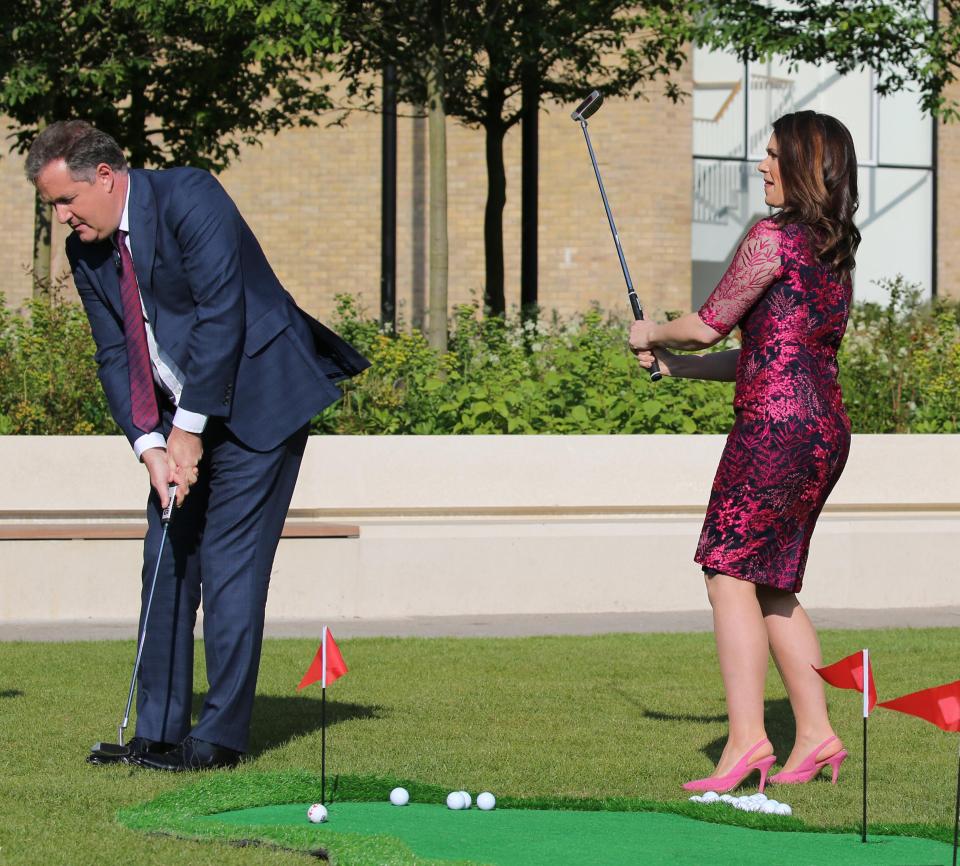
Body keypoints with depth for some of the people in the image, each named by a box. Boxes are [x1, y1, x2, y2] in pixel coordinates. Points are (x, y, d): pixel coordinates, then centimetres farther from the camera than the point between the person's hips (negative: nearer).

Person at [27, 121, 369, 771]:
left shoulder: (189, 198, -18)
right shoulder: (87, 252, 5)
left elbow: (221, 314, -22)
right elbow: (115, 356, 4)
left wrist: (189, 429, -19)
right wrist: (150, 445, -10)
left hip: (257, 402, -8)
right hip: (183, 421, 8)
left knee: (229, 566, -9)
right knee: (166, 563, 5)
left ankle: (221, 736, -4)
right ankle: (159, 733, 10)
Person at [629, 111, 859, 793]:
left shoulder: (772, 238, -9)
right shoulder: (836, 252, 18)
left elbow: (708, 326, -7)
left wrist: (652, 334, 14)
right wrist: (673, 365, 25)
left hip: (777, 423, -9)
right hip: (827, 426, 9)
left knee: (731, 570, -8)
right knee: (772, 585, 14)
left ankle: (746, 738, -16)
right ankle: (816, 735, 11)